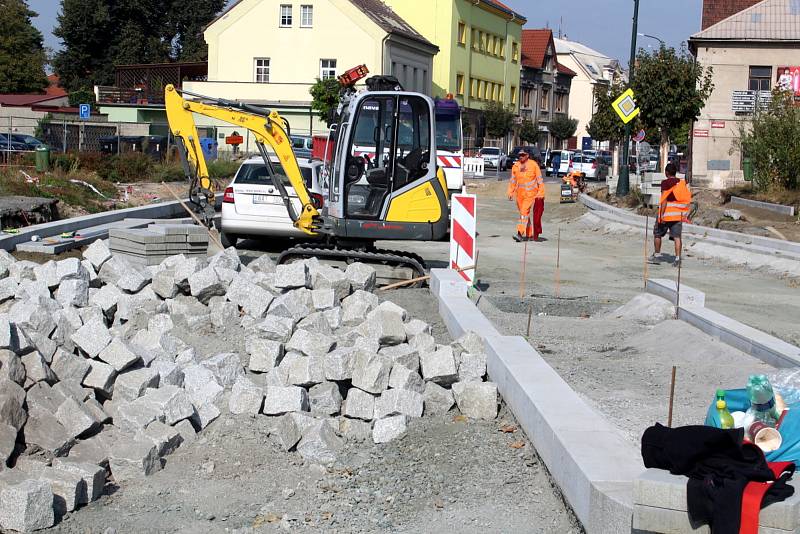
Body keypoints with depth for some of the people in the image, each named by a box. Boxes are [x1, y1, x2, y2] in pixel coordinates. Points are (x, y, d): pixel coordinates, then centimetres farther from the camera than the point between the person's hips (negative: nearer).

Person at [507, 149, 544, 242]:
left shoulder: (533, 165, -5)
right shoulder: (516, 166, 8)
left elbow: (539, 179, -2)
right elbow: (513, 180, 14)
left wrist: (541, 193, -4)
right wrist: (510, 192, 9)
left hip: (530, 193, -5)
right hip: (519, 193, 5)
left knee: (524, 212, -16)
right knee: (523, 213, 11)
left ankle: (520, 233, -22)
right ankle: (529, 234, 23)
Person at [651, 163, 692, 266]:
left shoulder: (665, 183, -8)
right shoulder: (682, 183, 9)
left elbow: (664, 200, -16)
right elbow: (688, 200, 10)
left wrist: (661, 215, -17)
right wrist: (686, 214, 18)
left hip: (666, 213, -4)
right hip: (678, 215, 4)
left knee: (657, 234, 14)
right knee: (677, 236, 0)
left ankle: (657, 255, 22)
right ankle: (677, 258, -10)